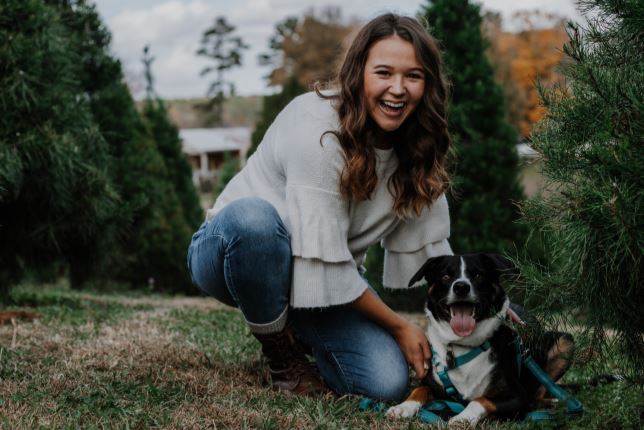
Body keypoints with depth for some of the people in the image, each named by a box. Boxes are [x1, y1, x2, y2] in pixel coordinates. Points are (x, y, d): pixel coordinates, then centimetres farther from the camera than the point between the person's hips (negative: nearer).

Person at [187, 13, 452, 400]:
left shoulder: (417, 149, -5)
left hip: (329, 276, 5)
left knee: (388, 383, -19)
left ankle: (300, 332, 13)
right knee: (253, 215, -40)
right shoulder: (319, 128, -27)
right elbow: (321, 266, -29)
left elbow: (427, 249, 2)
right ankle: (278, 344, -11)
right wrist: (398, 326, -20)